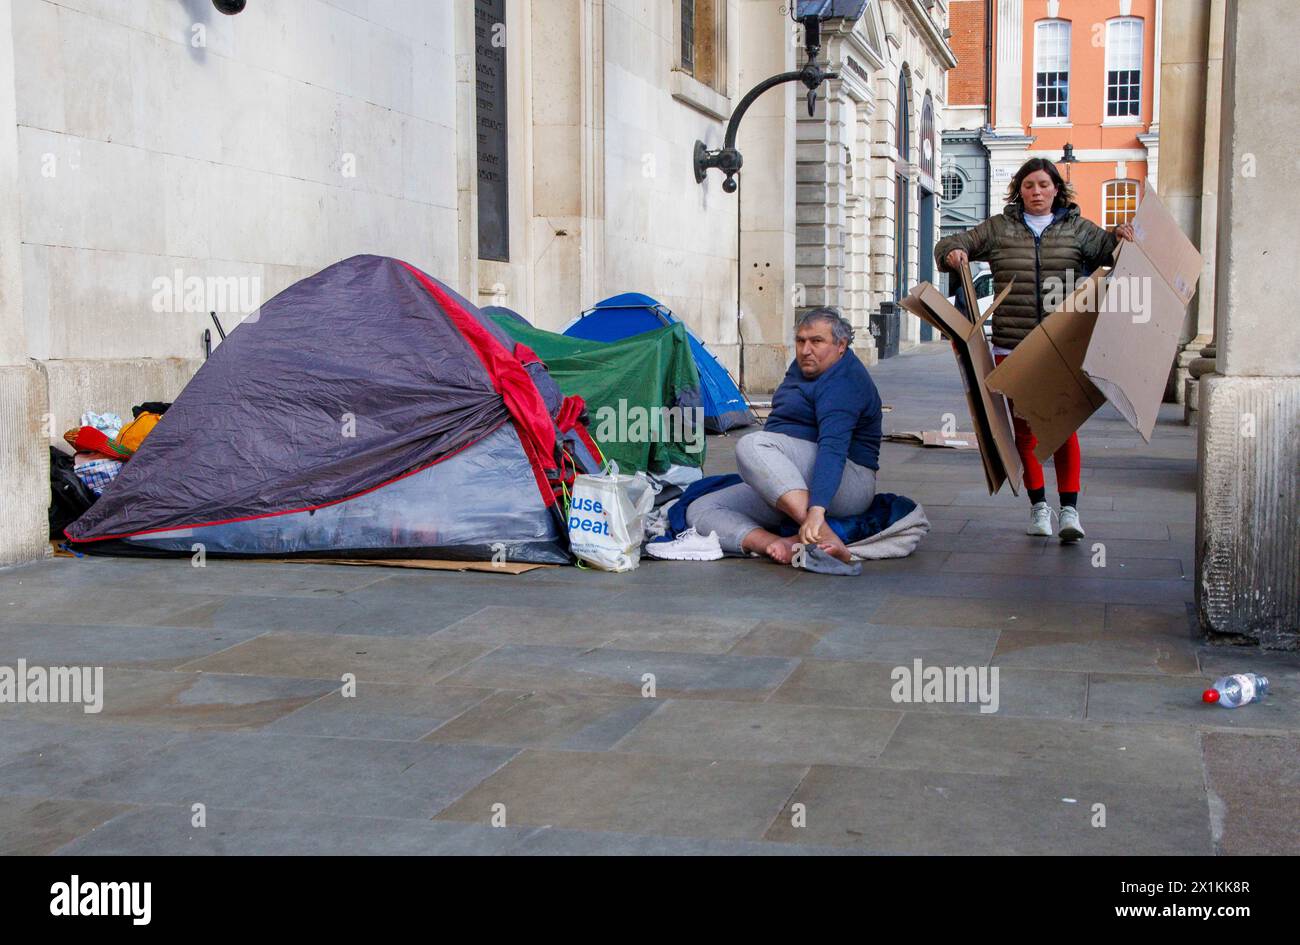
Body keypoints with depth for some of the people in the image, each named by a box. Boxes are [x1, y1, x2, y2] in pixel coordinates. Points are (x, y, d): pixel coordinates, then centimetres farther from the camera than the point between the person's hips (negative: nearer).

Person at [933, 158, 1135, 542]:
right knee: (1024, 427, 8)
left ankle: (1069, 509, -2)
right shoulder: (999, 228, 12)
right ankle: (1038, 505, 20)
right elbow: (949, 246, 14)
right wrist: (953, 254, -8)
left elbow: (1105, 249, 2)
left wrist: (1120, 236, -19)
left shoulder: (1076, 229, 10)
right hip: (1012, 348, 2)